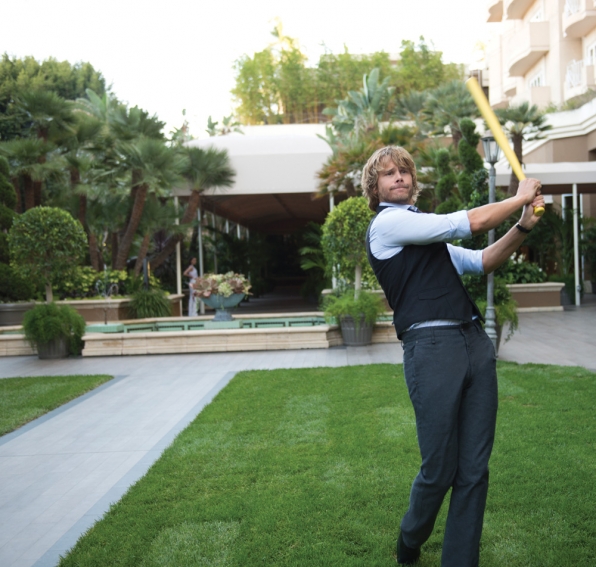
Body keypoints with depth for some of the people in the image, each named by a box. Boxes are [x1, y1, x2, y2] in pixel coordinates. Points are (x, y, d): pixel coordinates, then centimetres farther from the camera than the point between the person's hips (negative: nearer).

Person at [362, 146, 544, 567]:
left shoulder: (425, 232, 25)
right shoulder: (388, 223, -2)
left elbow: (482, 262, 25)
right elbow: (471, 223, -6)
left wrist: (523, 226, 12)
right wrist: (520, 198, 8)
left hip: (476, 343, 8)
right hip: (431, 346, -8)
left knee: (474, 470, 4)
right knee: (440, 470, -1)